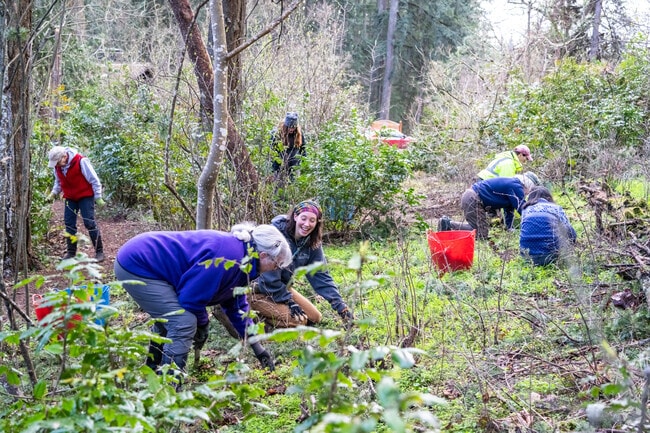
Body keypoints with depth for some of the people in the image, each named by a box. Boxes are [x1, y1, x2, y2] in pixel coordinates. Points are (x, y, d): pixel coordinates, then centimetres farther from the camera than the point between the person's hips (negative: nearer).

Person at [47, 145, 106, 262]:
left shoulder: (81, 161, -23)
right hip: (70, 198, 6)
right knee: (69, 224, 5)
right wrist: (54, 193, -1)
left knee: (90, 223, -8)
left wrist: (98, 198, -13)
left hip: (85, 196, -6)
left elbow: (94, 180, -16)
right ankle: (71, 252, 14)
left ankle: (99, 252, -2)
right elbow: (58, 182, 15)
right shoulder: (57, 166, -3)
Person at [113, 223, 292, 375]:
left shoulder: (240, 259, 7)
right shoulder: (226, 257, -26)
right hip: (136, 265, -11)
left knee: (167, 320, 26)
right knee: (184, 323, -15)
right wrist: (202, 324, -3)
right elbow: (192, 296, -22)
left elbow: (237, 304, 18)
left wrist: (257, 347, 18)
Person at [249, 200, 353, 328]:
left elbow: (320, 275, -5)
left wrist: (341, 306, -13)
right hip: (259, 290, -8)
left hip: (282, 288, 8)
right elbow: (270, 276, -25)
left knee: (315, 317, 7)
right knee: (297, 320, -22)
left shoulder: (312, 244, -4)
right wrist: (289, 302, -21)